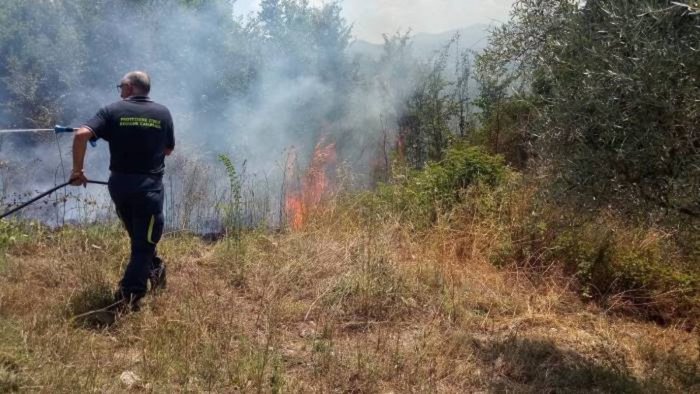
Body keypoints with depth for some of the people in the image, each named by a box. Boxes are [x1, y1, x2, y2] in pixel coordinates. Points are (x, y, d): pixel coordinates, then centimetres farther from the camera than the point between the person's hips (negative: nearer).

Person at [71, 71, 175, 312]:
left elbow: (81, 134, -14)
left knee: (138, 237, 25)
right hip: (150, 185, -2)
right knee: (144, 242, 3)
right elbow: (168, 149, 11)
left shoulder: (112, 111, -1)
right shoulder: (163, 113, 2)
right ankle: (129, 297, -3)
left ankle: (154, 270, 38)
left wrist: (77, 170, -6)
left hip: (120, 183, 2)